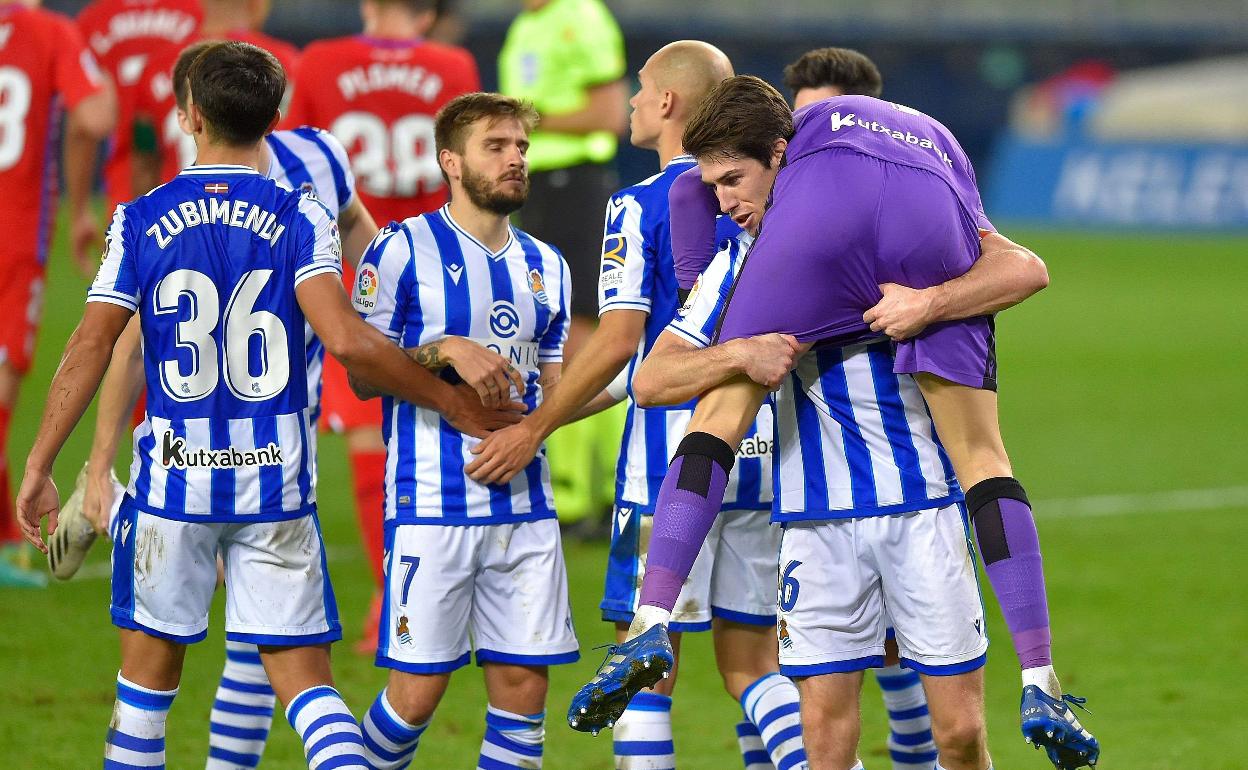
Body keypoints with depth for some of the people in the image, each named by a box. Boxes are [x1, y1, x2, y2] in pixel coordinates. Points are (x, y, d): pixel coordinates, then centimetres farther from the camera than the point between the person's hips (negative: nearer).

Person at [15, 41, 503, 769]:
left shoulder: (142, 220, -1)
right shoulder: (301, 218, -4)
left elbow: (92, 347, -3)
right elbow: (346, 339, -16)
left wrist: (39, 467, 3)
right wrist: (454, 402, -5)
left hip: (173, 480, 0)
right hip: (277, 486, 0)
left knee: (149, 669, 13)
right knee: (304, 676, 2)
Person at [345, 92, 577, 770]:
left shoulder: (545, 267, 15)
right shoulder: (402, 250, -2)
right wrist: (445, 351, -17)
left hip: (525, 505, 5)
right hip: (432, 504, -5)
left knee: (523, 683, 0)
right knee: (417, 689, -6)